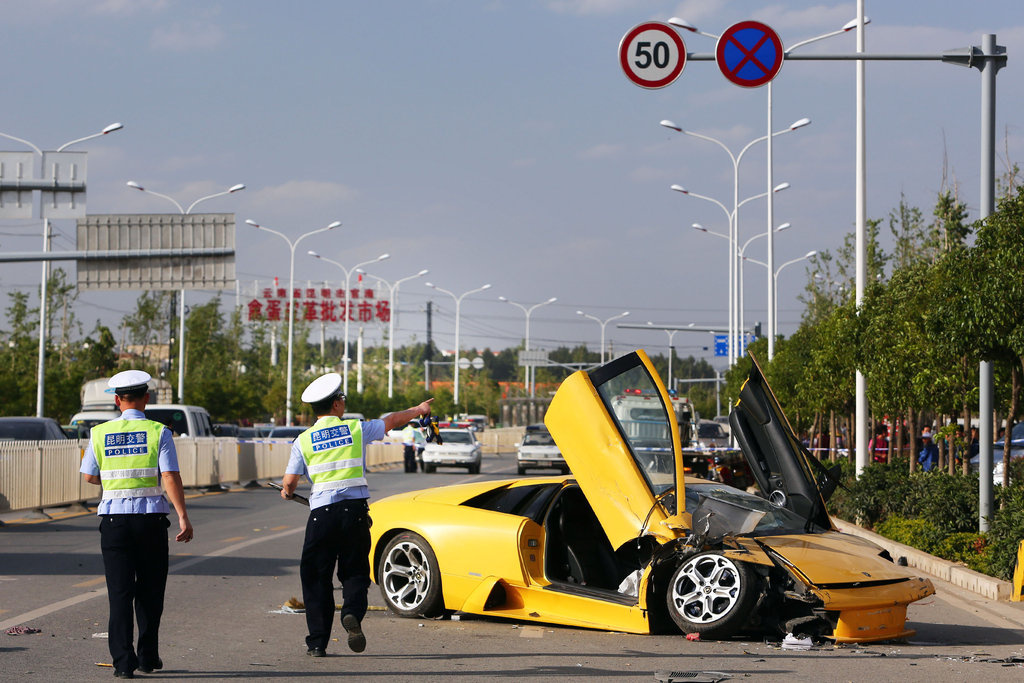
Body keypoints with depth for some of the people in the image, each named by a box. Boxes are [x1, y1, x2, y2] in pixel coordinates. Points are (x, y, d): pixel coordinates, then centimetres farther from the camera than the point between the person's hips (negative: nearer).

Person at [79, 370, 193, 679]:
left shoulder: (100, 433, 3)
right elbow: (170, 477, -12)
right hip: (151, 515, -1)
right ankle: (148, 657, 17)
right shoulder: (158, 432, -4)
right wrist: (183, 517, -12)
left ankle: (123, 662, -5)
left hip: (113, 516, 1)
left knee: (119, 591, 2)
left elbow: (89, 476, 11)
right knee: (150, 590, 12)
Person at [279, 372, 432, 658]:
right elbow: (391, 421, 21)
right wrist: (418, 409, 39)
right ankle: (352, 612, -19)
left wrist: (287, 491, 27)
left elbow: (289, 483, 2)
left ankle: (317, 642, 6)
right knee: (355, 571, 12)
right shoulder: (356, 429, 5)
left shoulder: (303, 441, 3)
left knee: (315, 577, 8)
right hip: (355, 508, 0)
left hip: (321, 512, 0)